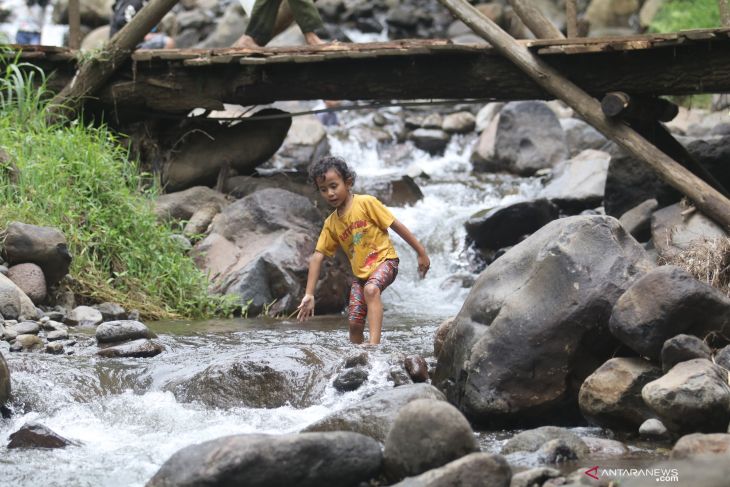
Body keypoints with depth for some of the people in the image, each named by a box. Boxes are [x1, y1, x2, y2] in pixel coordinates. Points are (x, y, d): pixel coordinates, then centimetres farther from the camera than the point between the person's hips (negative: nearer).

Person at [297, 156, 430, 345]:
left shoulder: (366, 203, -10)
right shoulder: (331, 223, 5)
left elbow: (396, 226, -6)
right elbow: (317, 257, 3)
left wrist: (421, 253, -6)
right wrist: (309, 294, -4)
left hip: (384, 260, -6)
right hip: (360, 273, 6)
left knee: (371, 289, -36)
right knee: (355, 323, -3)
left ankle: (374, 344, -49)